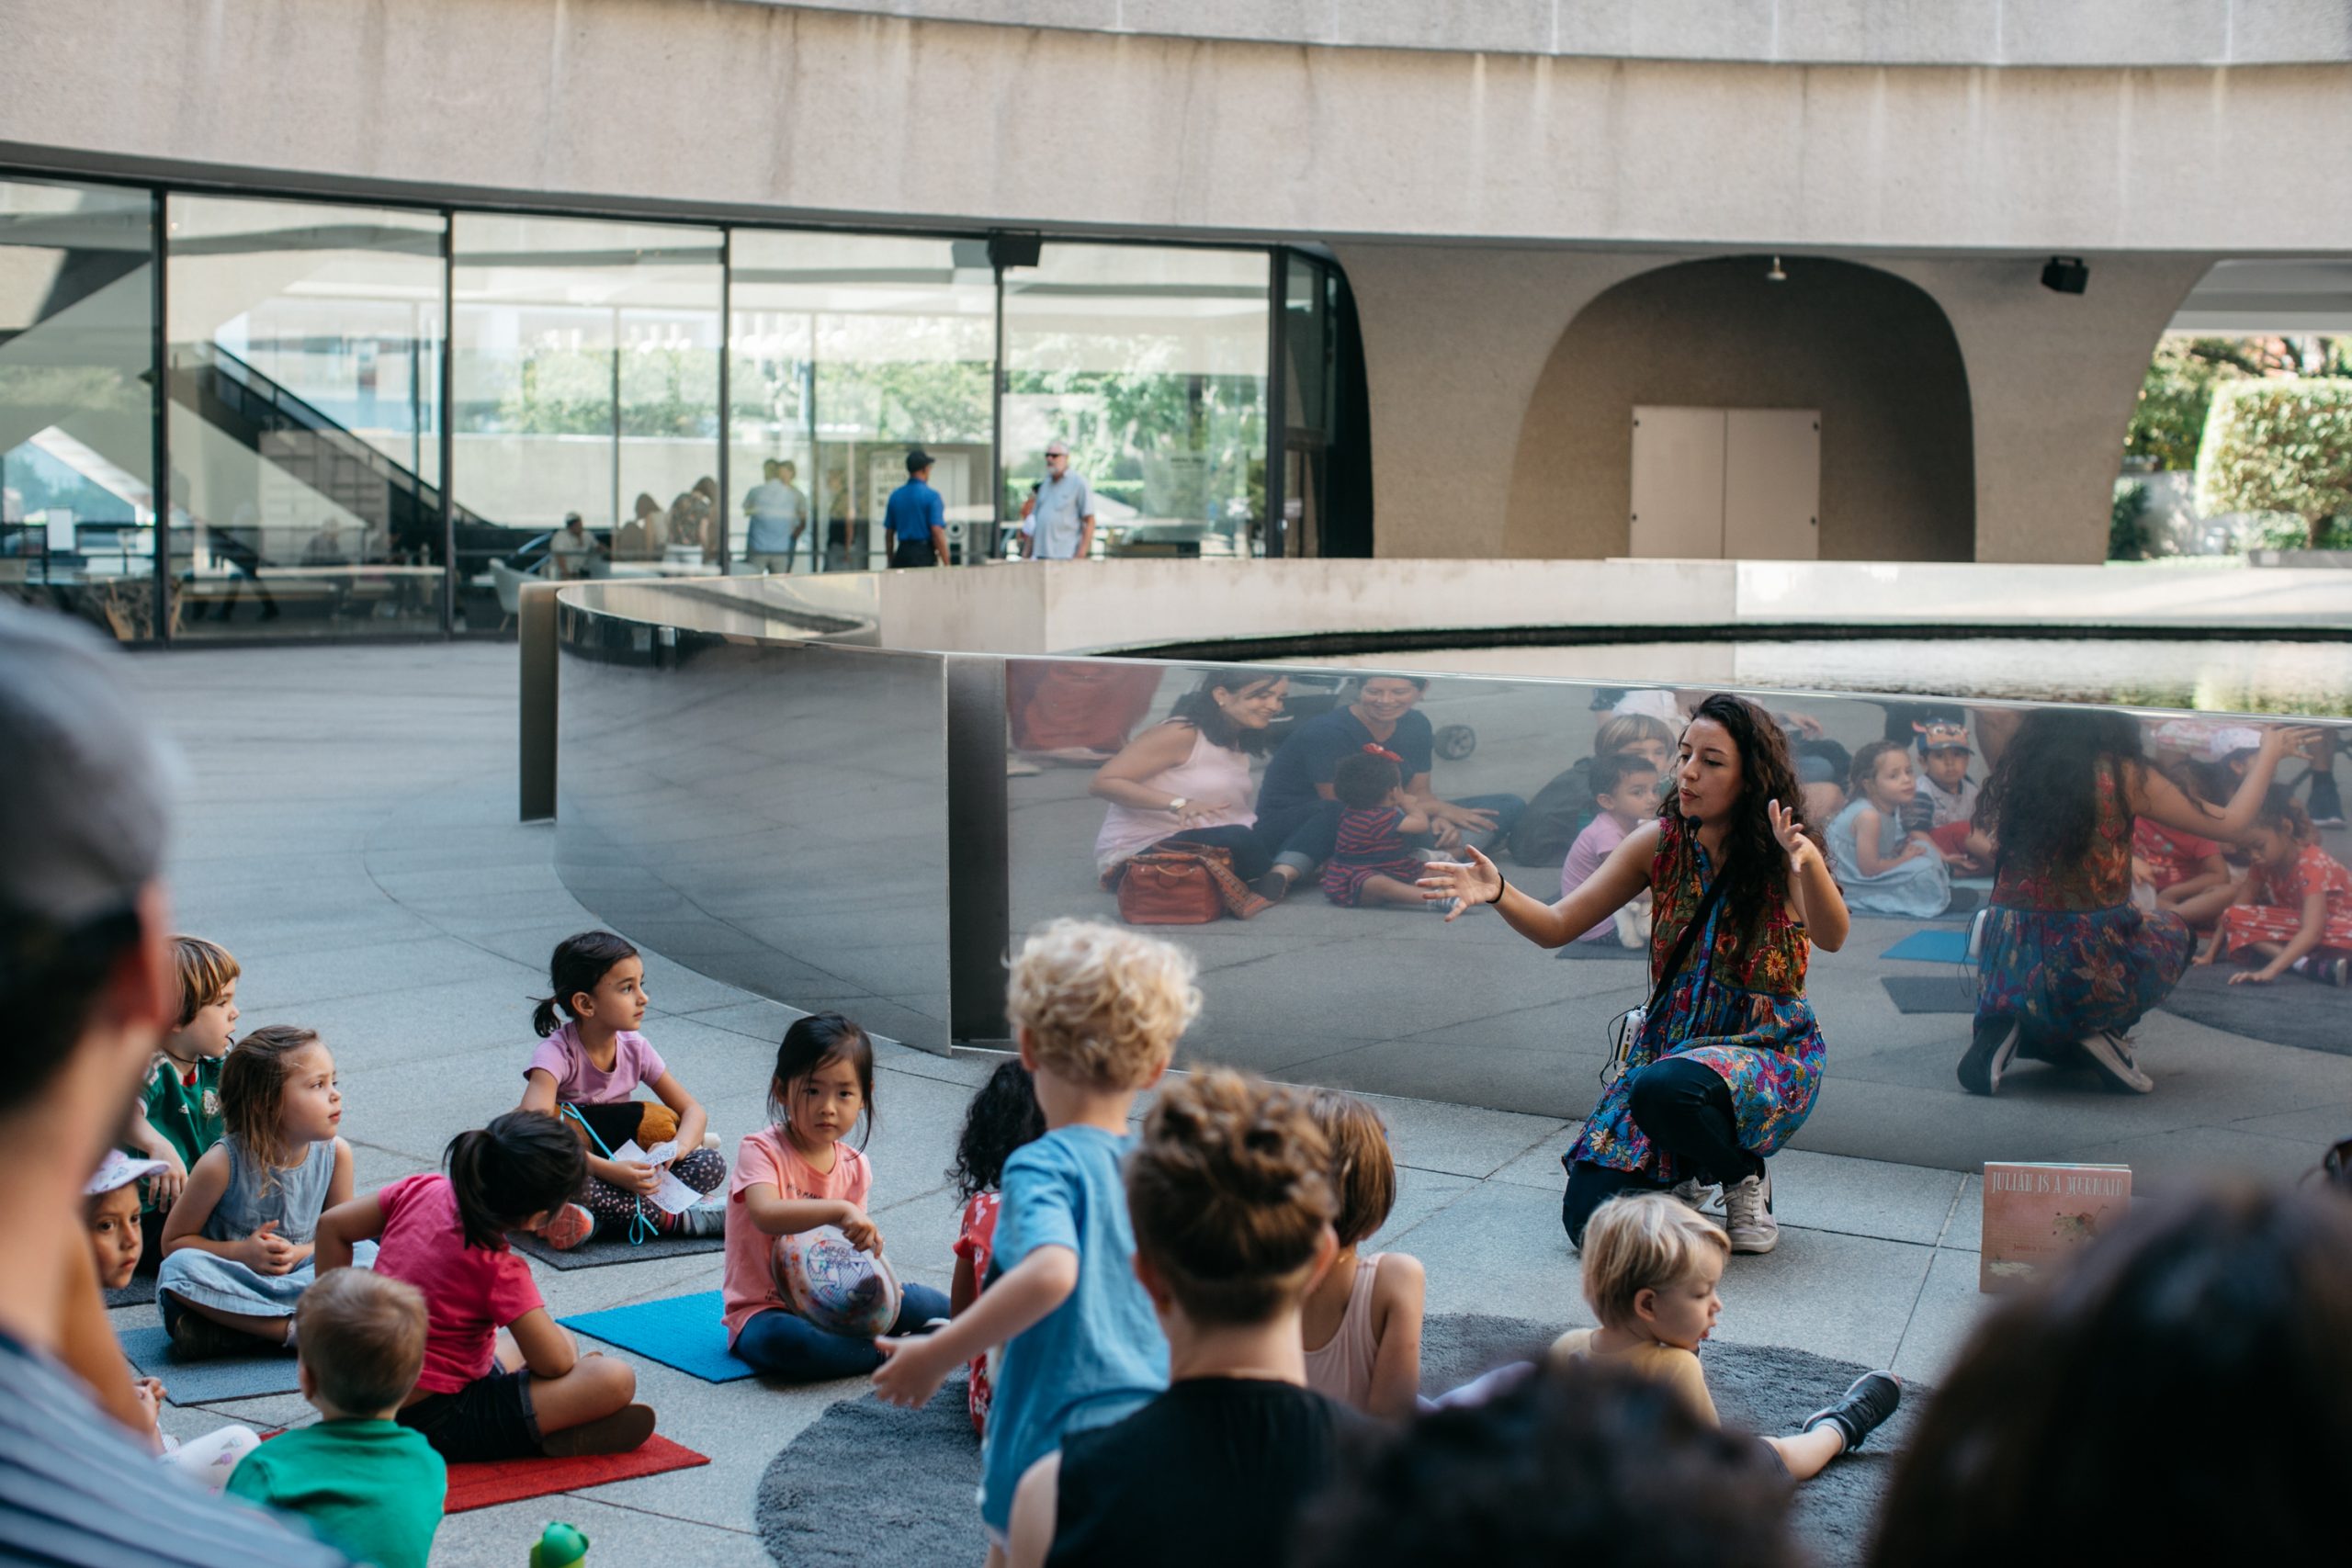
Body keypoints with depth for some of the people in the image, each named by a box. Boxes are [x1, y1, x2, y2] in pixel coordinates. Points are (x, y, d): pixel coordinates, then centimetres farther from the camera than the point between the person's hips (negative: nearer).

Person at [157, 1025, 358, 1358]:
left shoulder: (335, 1153, -6)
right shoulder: (222, 1163, -16)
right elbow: (173, 1243, -6)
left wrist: (301, 1252, -15)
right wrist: (241, 1252, -20)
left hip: (299, 1276, 3)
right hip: (231, 1280, -2)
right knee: (179, 1268, -33)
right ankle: (295, 1328, -32)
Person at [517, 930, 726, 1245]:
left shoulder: (635, 1048, -1)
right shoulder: (556, 1053, -19)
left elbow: (693, 1111, 3)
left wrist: (676, 1148, -22)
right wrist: (609, 1171, -41)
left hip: (623, 1167, 5)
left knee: (712, 1163, -16)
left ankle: (601, 1218, -32)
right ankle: (676, 1218, -29)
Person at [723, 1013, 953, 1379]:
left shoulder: (855, 1167, 5)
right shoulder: (761, 1151, -13)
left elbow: (851, 1243, 11)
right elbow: (766, 1215, -33)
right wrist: (840, 1210, -44)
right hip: (764, 1310, -5)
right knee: (784, 1340, -40)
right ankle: (888, 1353, -24)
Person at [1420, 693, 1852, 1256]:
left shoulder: (1780, 856, -12)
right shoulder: (1660, 843, -2)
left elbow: (1831, 938, -31)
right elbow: (1557, 926, -4)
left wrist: (1808, 860, -51)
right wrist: (1499, 893, -26)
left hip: (1769, 1050, -4)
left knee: (1663, 1089, -39)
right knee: (1592, 1220, -13)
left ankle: (1744, 1176, -5)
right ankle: (1682, 1169, 20)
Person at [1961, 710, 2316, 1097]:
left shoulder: (2017, 768, 3)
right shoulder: (2123, 776, -7)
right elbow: (2231, 822, 4)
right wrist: (2271, 753, 21)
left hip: (2006, 966, 3)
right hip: (2092, 970, -3)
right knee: (2172, 929, 29)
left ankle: (2002, 1030, 7)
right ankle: (2103, 1033, 6)